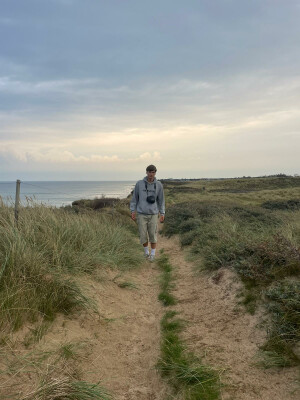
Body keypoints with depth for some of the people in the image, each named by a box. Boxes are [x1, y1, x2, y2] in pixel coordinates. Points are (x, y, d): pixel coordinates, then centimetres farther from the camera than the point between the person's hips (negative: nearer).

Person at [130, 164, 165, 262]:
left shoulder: (159, 185, -3)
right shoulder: (139, 183, -5)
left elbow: (161, 200, 4)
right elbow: (135, 198, 3)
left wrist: (162, 214, 0)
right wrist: (133, 211, -2)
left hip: (153, 214, 0)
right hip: (141, 214, 0)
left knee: (153, 235, 3)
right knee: (143, 236, 2)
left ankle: (152, 254, 22)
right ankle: (146, 252, 29)